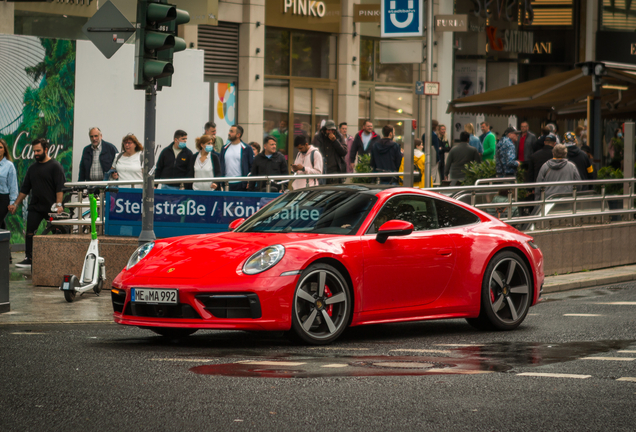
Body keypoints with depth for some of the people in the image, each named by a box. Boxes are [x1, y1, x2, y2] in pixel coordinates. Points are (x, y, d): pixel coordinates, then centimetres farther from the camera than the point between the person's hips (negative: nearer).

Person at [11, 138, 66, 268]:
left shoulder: (55, 166, -5)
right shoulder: (33, 168, 15)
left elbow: (60, 187, -12)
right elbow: (25, 189, 20)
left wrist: (58, 204, -23)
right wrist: (16, 204, 14)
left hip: (51, 207, -6)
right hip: (35, 207, 6)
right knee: (29, 232, -3)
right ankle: (29, 259, 1)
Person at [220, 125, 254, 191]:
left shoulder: (247, 149, 0)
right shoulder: (224, 148, 14)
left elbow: (252, 166, -1)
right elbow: (220, 165, 14)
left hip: (241, 185, -4)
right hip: (227, 184, 4)